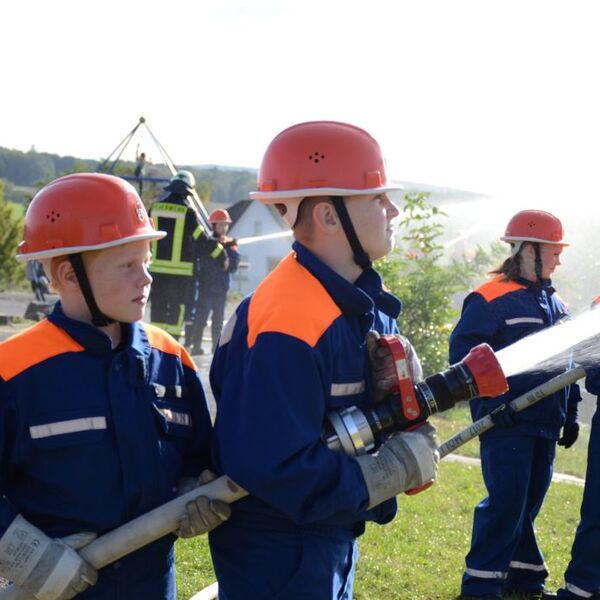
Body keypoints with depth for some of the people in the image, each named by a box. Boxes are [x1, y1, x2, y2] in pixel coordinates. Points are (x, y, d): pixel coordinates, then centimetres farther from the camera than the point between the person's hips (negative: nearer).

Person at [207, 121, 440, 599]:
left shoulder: (366, 302, 2)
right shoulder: (289, 325, -27)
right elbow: (276, 470, -30)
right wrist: (396, 470, -21)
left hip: (332, 542, 9)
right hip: (277, 560, -9)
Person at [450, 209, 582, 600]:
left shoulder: (553, 302, 14)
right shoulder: (491, 299, -11)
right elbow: (463, 353, -16)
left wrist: (571, 413, 17)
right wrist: (491, 403, -20)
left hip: (545, 423, 7)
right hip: (506, 422, -7)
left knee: (528, 504, 13)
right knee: (506, 504, -8)